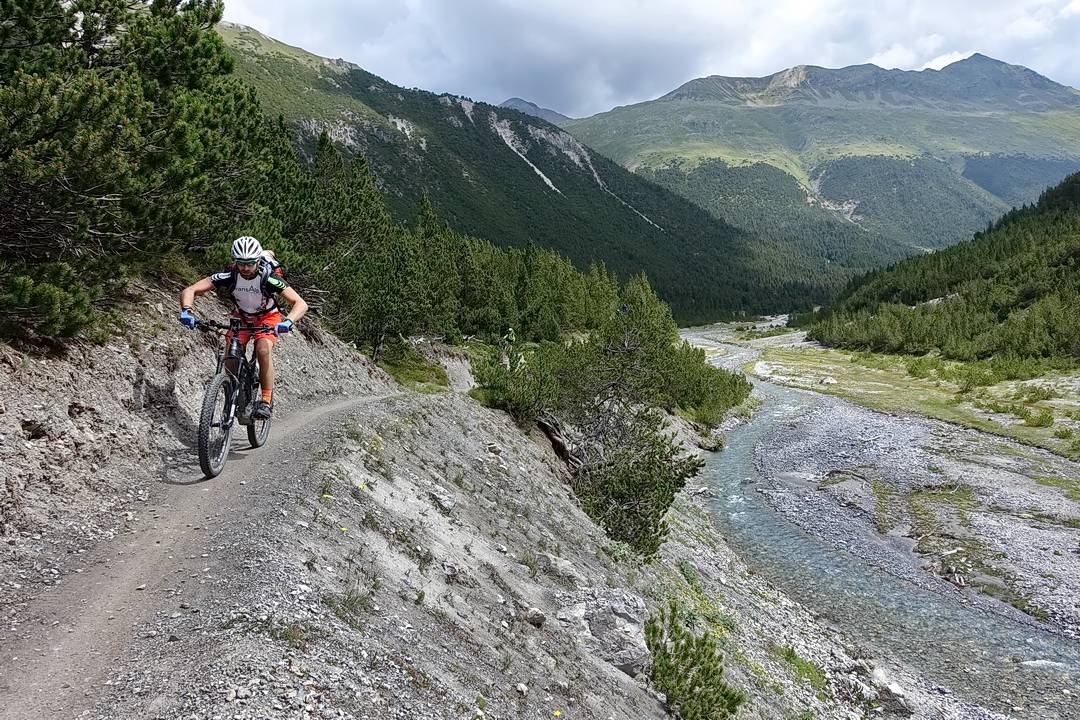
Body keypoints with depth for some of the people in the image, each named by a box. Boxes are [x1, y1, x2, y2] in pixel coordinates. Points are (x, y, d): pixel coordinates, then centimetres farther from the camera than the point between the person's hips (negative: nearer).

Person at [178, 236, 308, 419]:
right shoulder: (229, 275, -26)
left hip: (267, 317, -3)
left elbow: (301, 304, -37)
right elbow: (189, 290, -27)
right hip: (241, 316, 3)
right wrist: (186, 310, -47)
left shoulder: (268, 277, -31)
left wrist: (288, 321, -56)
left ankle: (267, 400, -18)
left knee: (263, 350, -29)